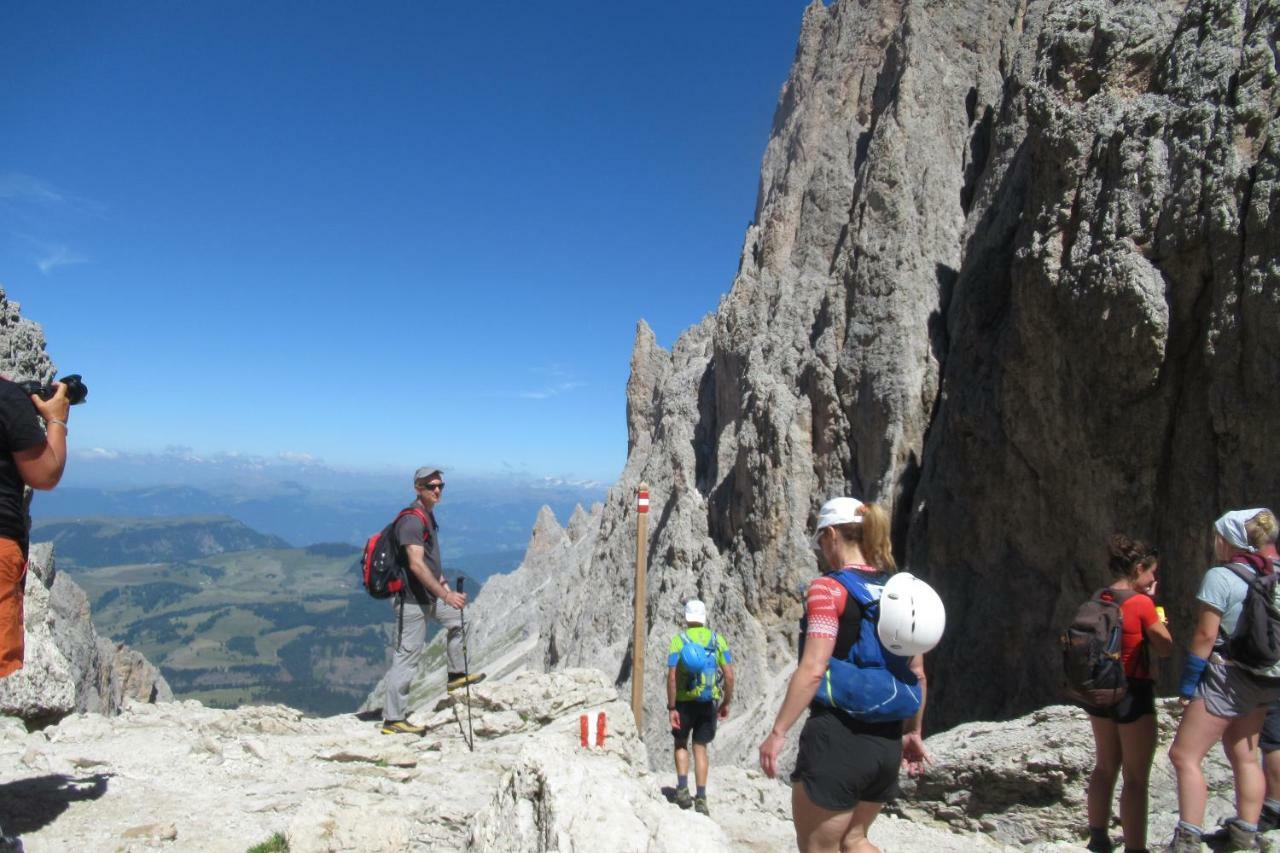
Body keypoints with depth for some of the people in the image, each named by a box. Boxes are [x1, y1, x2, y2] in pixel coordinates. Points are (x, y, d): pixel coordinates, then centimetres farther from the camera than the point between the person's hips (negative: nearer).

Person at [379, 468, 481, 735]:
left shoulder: (428, 515, 10)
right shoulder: (412, 520, -21)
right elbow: (416, 564, -30)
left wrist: (444, 585, 27)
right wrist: (446, 595, -33)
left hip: (429, 595, 10)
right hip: (411, 598, -10)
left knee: (457, 619, 22)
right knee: (407, 657, -4)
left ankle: (456, 675, 35)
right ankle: (392, 720, 5)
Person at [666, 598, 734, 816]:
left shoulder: (678, 640, -7)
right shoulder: (717, 639, 0)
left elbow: (672, 677, -13)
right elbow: (729, 676, -4)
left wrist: (671, 708, -9)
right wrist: (726, 703, 8)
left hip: (685, 701, -2)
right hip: (709, 702, 2)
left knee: (681, 743, 19)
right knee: (700, 747, 13)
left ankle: (682, 788, 5)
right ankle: (701, 798, 10)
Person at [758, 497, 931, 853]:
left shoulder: (828, 588, -13)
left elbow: (813, 670, -20)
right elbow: (917, 673, 12)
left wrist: (778, 732, -14)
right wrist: (913, 732, 23)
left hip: (837, 739, -7)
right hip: (887, 741, 7)